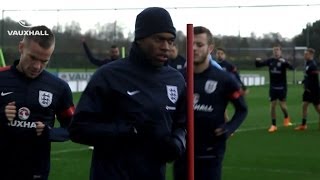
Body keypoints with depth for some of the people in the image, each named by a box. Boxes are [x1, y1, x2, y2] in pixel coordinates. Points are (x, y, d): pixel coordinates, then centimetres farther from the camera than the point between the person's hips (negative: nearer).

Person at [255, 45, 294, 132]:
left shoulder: (283, 61, -9)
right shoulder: (270, 61, 2)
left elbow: (291, 67, -26)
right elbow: (258, 65, 7)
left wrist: (285, 62, -44)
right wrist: (257, 61, -16)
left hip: (282, 87, -3)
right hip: (272, 87, 3)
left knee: (282, 105, -2)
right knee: (273, 105, 1)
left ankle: (286, 118, 30)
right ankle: (273, 125, 9)